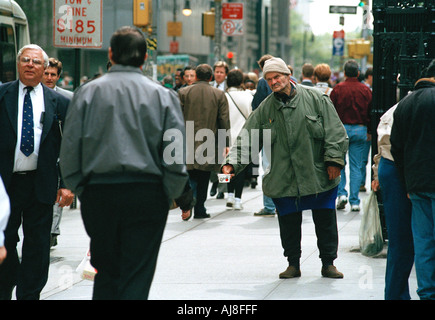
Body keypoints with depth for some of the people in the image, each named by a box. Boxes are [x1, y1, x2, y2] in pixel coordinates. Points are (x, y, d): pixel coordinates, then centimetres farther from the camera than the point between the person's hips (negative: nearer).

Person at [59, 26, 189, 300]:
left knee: (106, 271, 13)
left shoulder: (88, 92, 1)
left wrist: (80, 189, 9)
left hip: (98, 192, 1)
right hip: (147, 193, -1)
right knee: (137, 277, 2)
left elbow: (70, 150, 0)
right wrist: (169, 195, 5)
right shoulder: (163, 95, -1)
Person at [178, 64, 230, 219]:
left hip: (188, 142, 0)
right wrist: (225, 144, 7)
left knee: (191, 176, 5)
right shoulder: (219, 95, 1)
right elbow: (224, 122, 1)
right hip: (209, 145, 1)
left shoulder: (183, 93, 0)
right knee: (203, 178, 9)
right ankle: (199, 210, 11)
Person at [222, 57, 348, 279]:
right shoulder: (265, 108, 4)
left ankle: (328, 263, 20)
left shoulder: (315, 99, -3)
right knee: (289, 223, 7)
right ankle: (293, 264, 22)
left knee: (325, 221, 6)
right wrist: (232, 163, -10)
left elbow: (334, 131, -3)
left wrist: (333, 160, -10)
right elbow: (247, 139, 3)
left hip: (319, 176, -2)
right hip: (284, 180, 2)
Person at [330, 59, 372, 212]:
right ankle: (354, 202, 3)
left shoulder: (338, 89, -5)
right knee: (356, 167, 4)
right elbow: (371, 112, 8)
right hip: (360, 130, 2)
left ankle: (341, 193, -3)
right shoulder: (365, 90, 2)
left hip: (341, 129, -2)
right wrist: (369, 131, 18)